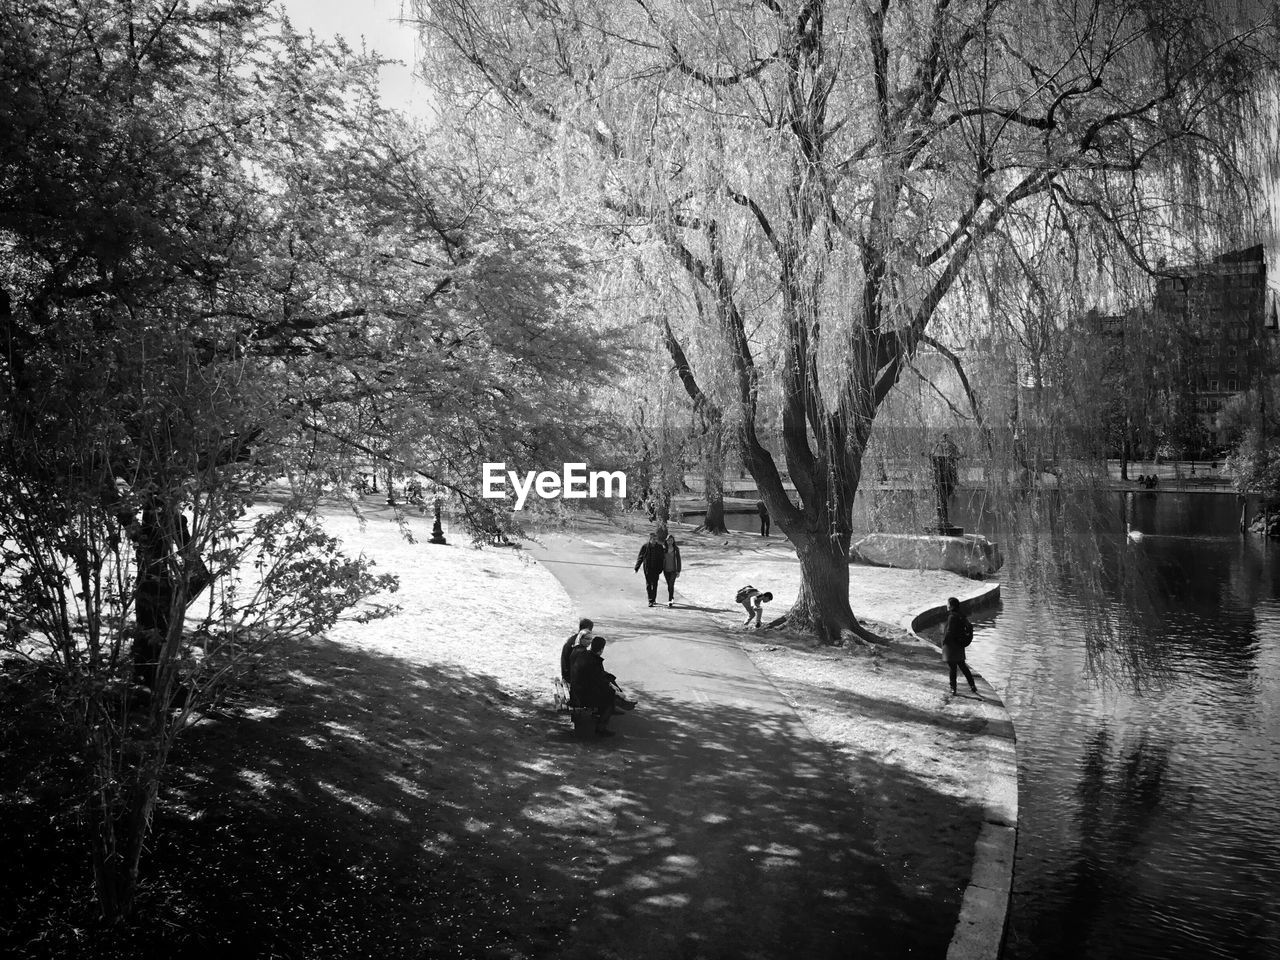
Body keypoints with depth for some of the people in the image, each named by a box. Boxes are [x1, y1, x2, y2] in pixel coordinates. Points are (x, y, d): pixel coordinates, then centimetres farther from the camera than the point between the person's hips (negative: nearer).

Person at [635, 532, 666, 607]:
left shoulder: (659, 547, 2)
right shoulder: (645, 547, -3)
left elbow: (662, 558, 8)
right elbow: (640, 558, 2)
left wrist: (661, 568, 5)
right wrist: (636, 568, 0)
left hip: (656, 569, 1)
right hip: (647, 569, -1)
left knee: (654, 584, 3)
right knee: (648, 584, -3)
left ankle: (653, 599, 14)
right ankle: (650, 600, -1)